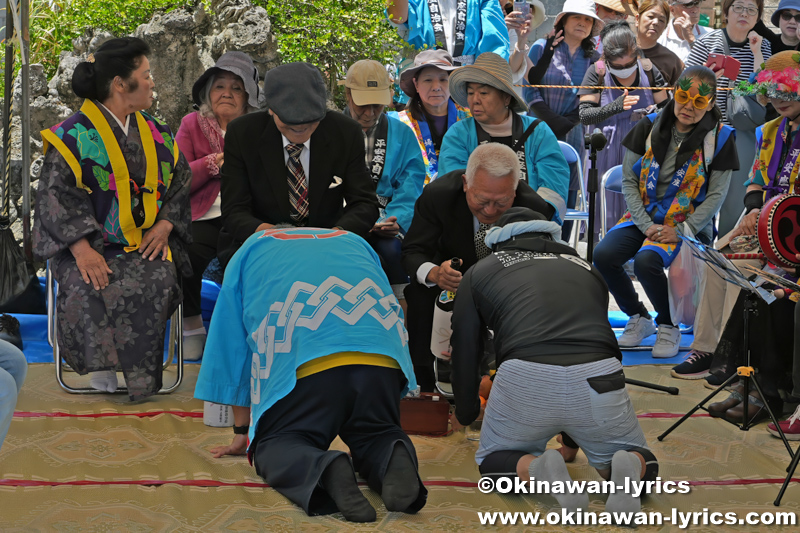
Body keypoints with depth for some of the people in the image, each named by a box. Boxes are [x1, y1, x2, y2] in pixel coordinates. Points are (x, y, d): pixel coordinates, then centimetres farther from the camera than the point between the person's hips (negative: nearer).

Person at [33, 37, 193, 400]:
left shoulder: (156, 135, 16)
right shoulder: (74, 136, -1)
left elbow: (180, 185, 16)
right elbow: (57, 195, -8)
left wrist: (164, 225, -5)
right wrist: (82, 248, -22)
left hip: (145, 243, 3)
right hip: (90, 244, -3)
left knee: (158, 280, -30)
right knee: (87, 288, -35)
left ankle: (141, 375, -21)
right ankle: (101, 365, -20)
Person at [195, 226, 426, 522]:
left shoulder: (247, 254, 31)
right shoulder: (354, 243, 39)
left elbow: (231, 347, 31)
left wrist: (242, 431, 36)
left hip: (308, 363, -3)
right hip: (383, 354, 3)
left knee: (274, 444, 10)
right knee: (375, 436, 22)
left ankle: (323, 470, -25)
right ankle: (395, 462, -15)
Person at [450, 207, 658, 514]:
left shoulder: (480, 272, 26)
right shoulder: (585, 268, 33)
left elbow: (465, 350, 29)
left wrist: (466, 414, 48)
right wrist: (575, 434, 53)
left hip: (525, 378, -2)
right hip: (598, 377, 2)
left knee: (492, 460, 27)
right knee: (642, 462, 26)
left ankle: (537, 470, -8)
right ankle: (627, 470, -10)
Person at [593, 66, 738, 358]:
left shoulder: (720, 137, -5)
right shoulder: (649, 127, 1)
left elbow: (716, 195, -5)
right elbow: (629, 181, 1)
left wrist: (680, 231, -16)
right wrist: (646, 225, -11)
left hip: (688, 223, -4)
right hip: (643, 216, 4)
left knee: (646, 261, -32)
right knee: (603, 255, -22)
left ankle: (669, 328, -6)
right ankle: (639, 319, 4)